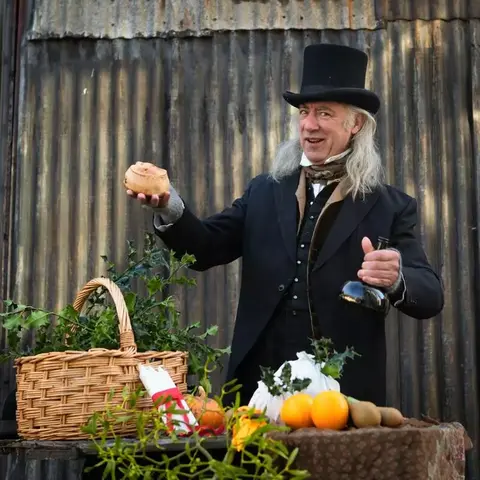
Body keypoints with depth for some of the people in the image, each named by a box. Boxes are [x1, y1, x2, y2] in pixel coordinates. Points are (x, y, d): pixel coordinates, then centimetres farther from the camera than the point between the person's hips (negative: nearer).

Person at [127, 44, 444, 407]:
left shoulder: (390, 206, -1)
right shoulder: (265, 192, 8)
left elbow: (431, 297, -7)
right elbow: (206, 250, 2)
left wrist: (396, 278, -29)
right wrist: (169, 207, -17)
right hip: (260, 383, 3)